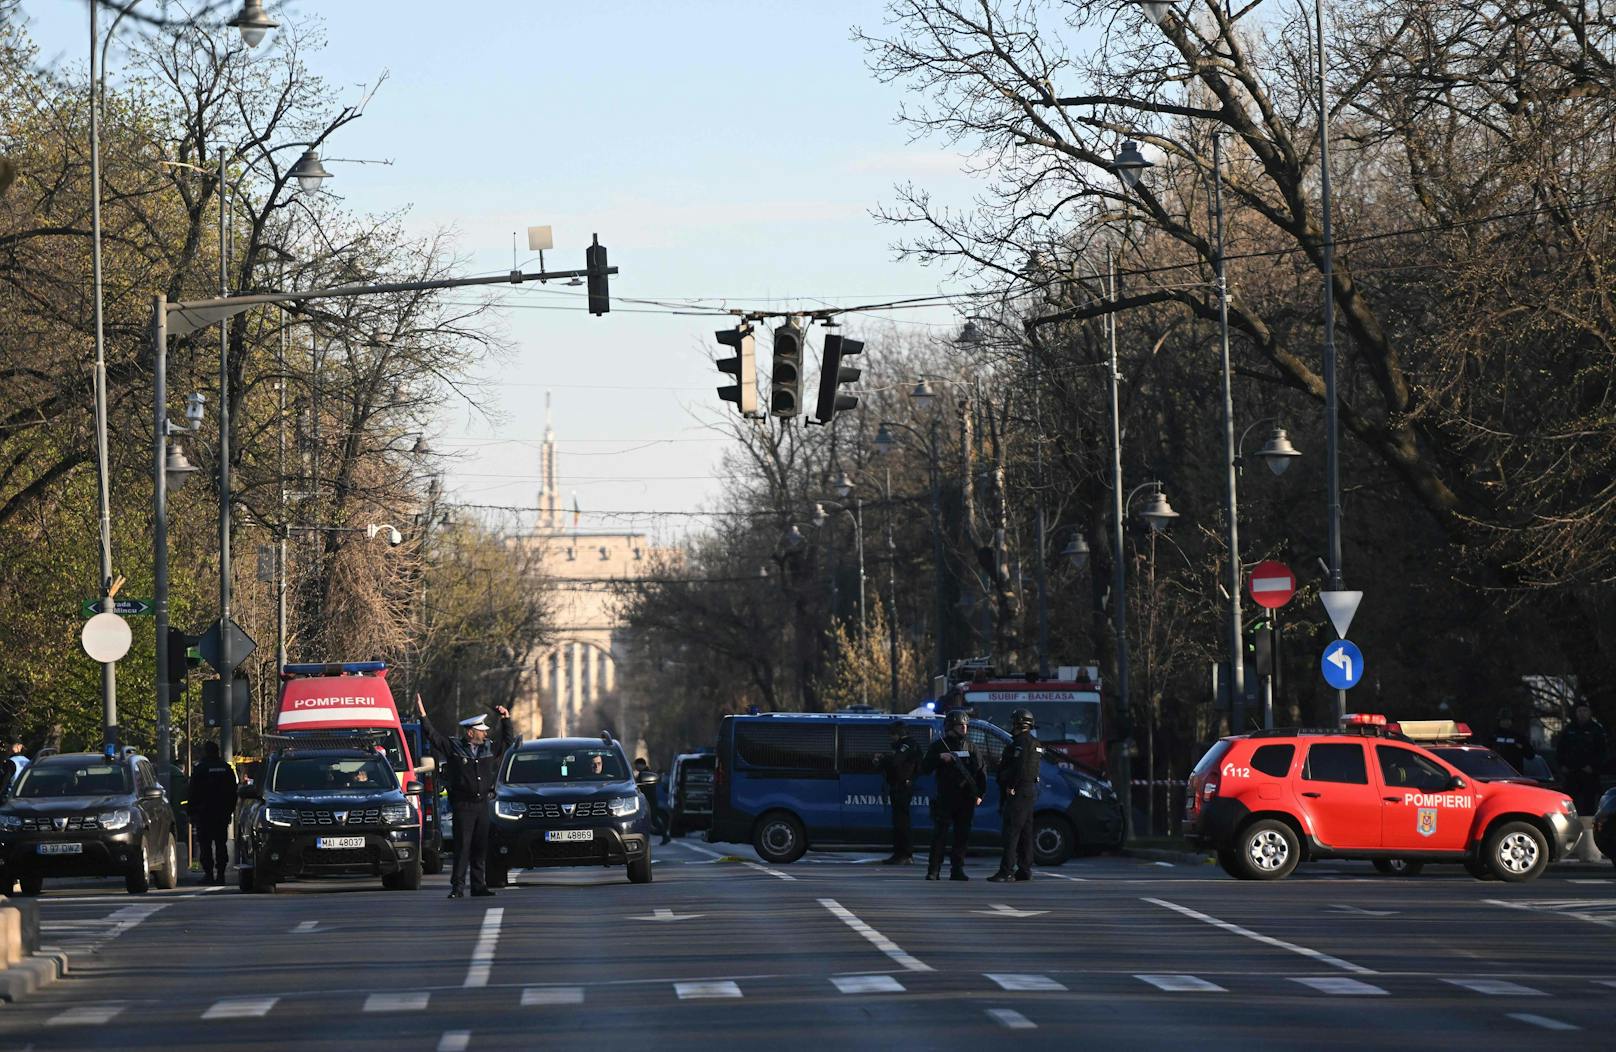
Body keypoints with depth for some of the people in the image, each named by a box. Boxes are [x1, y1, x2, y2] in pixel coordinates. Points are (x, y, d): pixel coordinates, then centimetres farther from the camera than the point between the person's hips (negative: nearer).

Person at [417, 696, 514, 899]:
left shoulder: (489, 749, 14)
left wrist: (506, 720, 21)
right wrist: (422, 715, -10)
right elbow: (433, 736, -3)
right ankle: (457, 888, -7)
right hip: (463, 805, -5)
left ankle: (479, 886, 11)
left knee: (480, 848, 7)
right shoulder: (453, 747, 1)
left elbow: (508, 741, 28)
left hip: (482, 804, 5)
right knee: (462, 847, -7)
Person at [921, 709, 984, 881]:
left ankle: (957, 870, 9)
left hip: (966, 799, 4)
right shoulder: (939, 745, 4)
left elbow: (981, 771, 17)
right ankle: (933, 871, -5)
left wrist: (980, 793, 8)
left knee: (963, 835, 4)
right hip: (945, 798, -3)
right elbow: (925, 768, 0)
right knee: (939, 835, -6)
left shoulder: (970, 746, 13)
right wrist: (939, 758, -16)